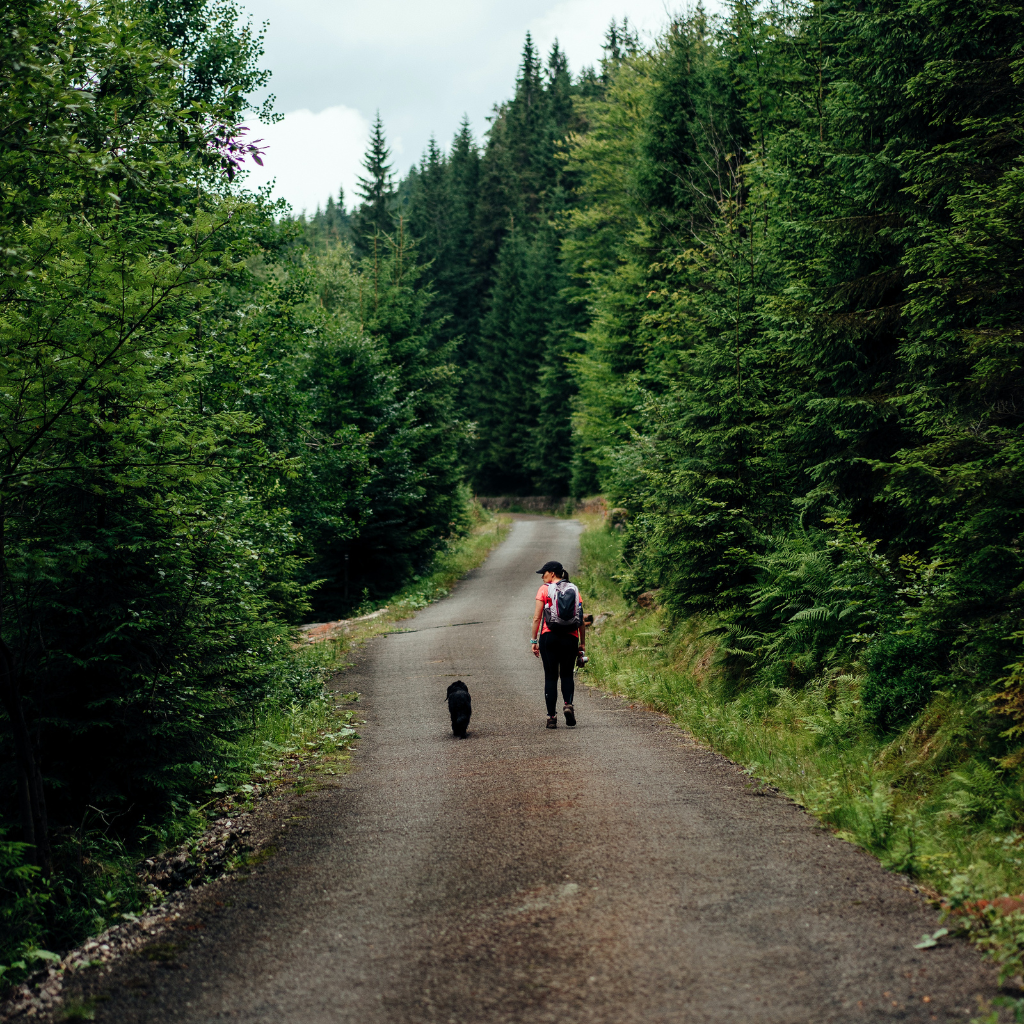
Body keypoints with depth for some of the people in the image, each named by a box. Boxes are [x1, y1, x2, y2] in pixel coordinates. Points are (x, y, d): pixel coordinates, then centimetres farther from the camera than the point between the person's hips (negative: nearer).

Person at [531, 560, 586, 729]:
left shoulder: (544, 589, 0)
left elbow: (537, 617, -4)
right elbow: (581, 621, 6)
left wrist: (533, 640, 2)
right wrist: (582, 644, 12)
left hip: (549, 637, -2)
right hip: (570, 638, 2)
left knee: (551, 676, 4)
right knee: (567, 674, 16)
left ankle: (551, 717, 3)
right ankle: (568, 704, -10)